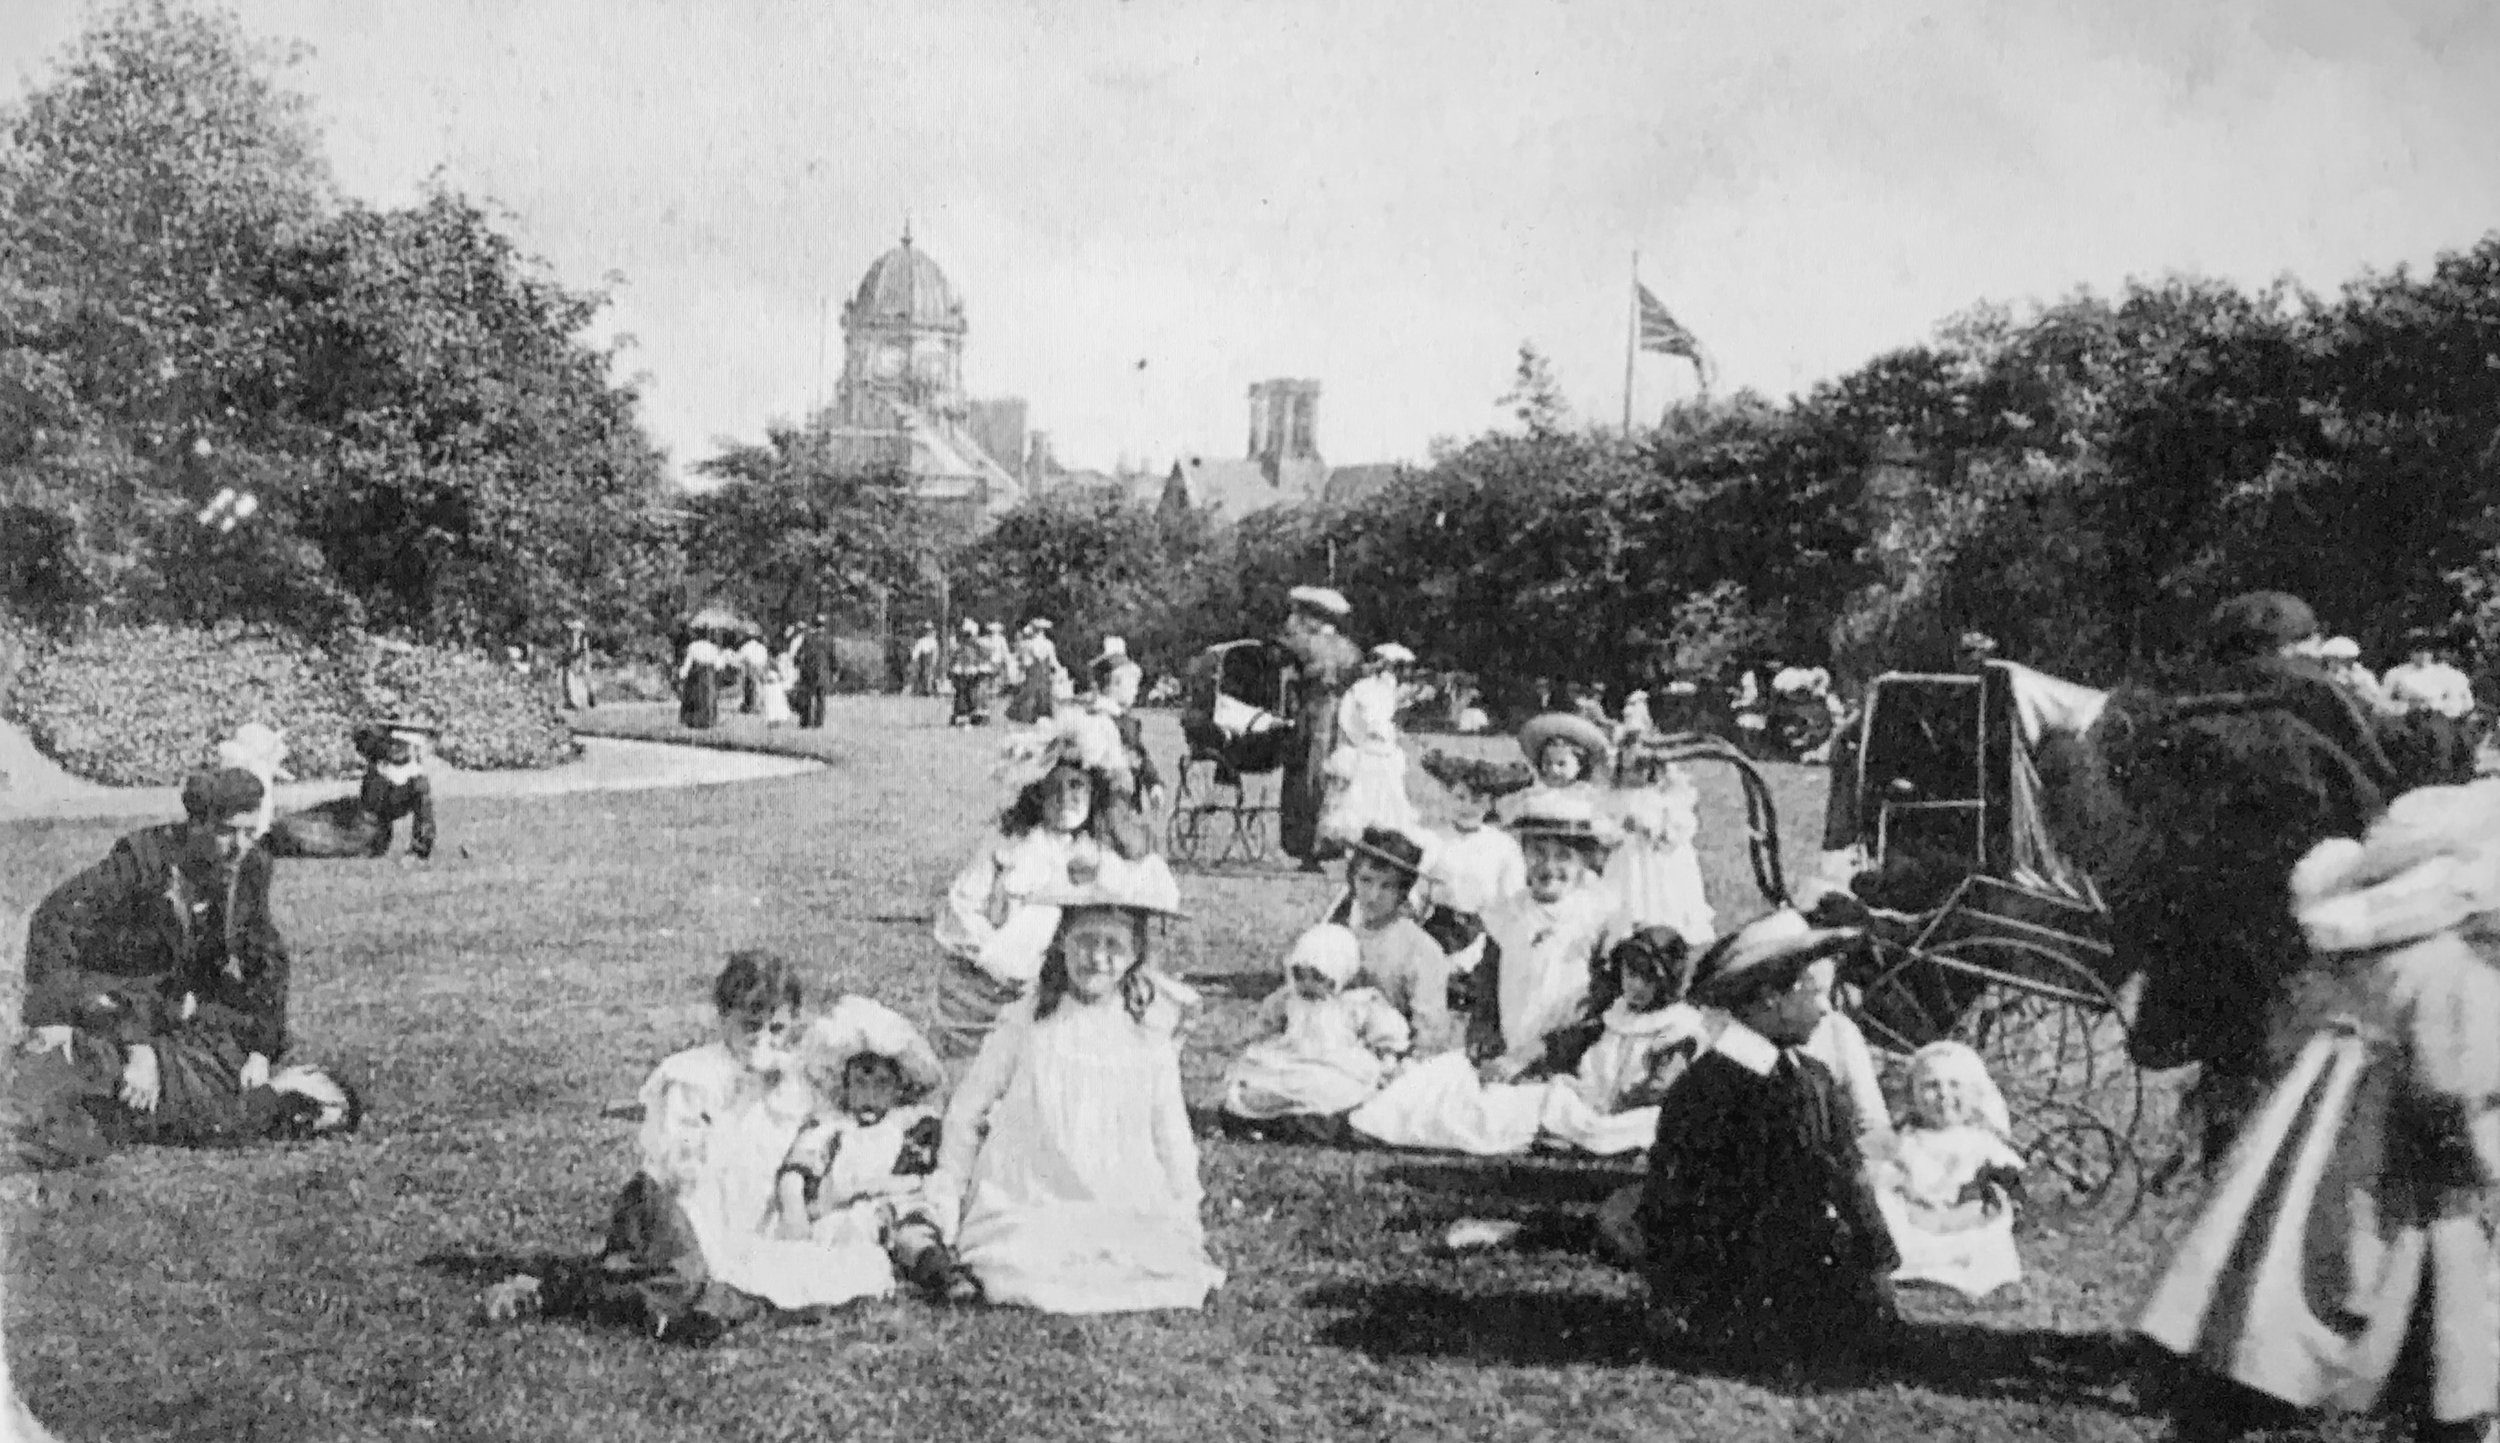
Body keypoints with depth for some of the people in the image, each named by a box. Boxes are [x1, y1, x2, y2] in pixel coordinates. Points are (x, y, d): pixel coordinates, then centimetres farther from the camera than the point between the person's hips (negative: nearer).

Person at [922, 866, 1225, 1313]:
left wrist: (1185, 1223, 6)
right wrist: (946, 1202, 9)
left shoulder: (1152, 1046, 6)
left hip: (1125, 1217, 2)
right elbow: (966, 1114, 9)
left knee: (1177, 1271, -25)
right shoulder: (1026, 1028, 1)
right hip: (1026, 1211, -2)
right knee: (1018, 1278, -31)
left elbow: (1173, 1145, 13)